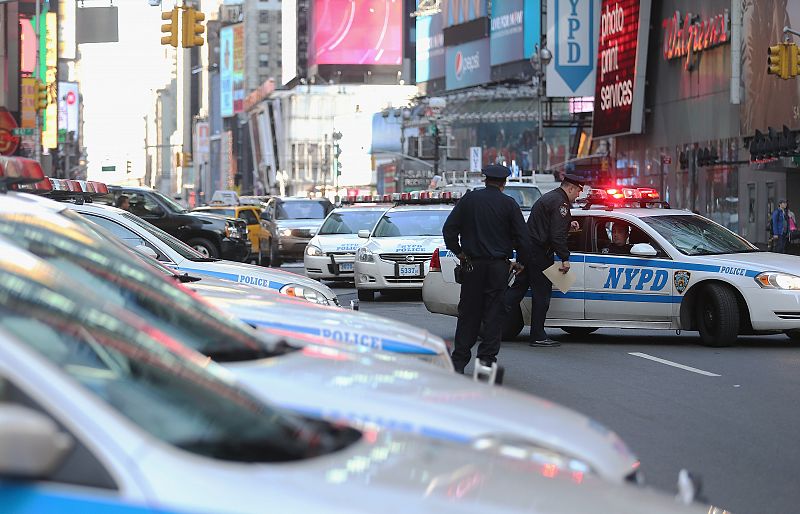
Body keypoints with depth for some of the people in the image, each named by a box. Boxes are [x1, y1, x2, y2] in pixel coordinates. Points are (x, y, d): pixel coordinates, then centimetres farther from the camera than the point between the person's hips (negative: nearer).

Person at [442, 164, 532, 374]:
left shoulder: (469, 199, 2)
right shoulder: (509, 204, -3)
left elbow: (449, 229, 2)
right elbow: (523, 237, -4)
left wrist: (459, 252, 13)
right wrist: (520, 262, 10)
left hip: (472, 264, 2)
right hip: (498, 266, -2)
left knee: (469, 312, 7)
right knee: (493, 313, 4)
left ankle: (459, 360, 7)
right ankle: (487, 358, -1)